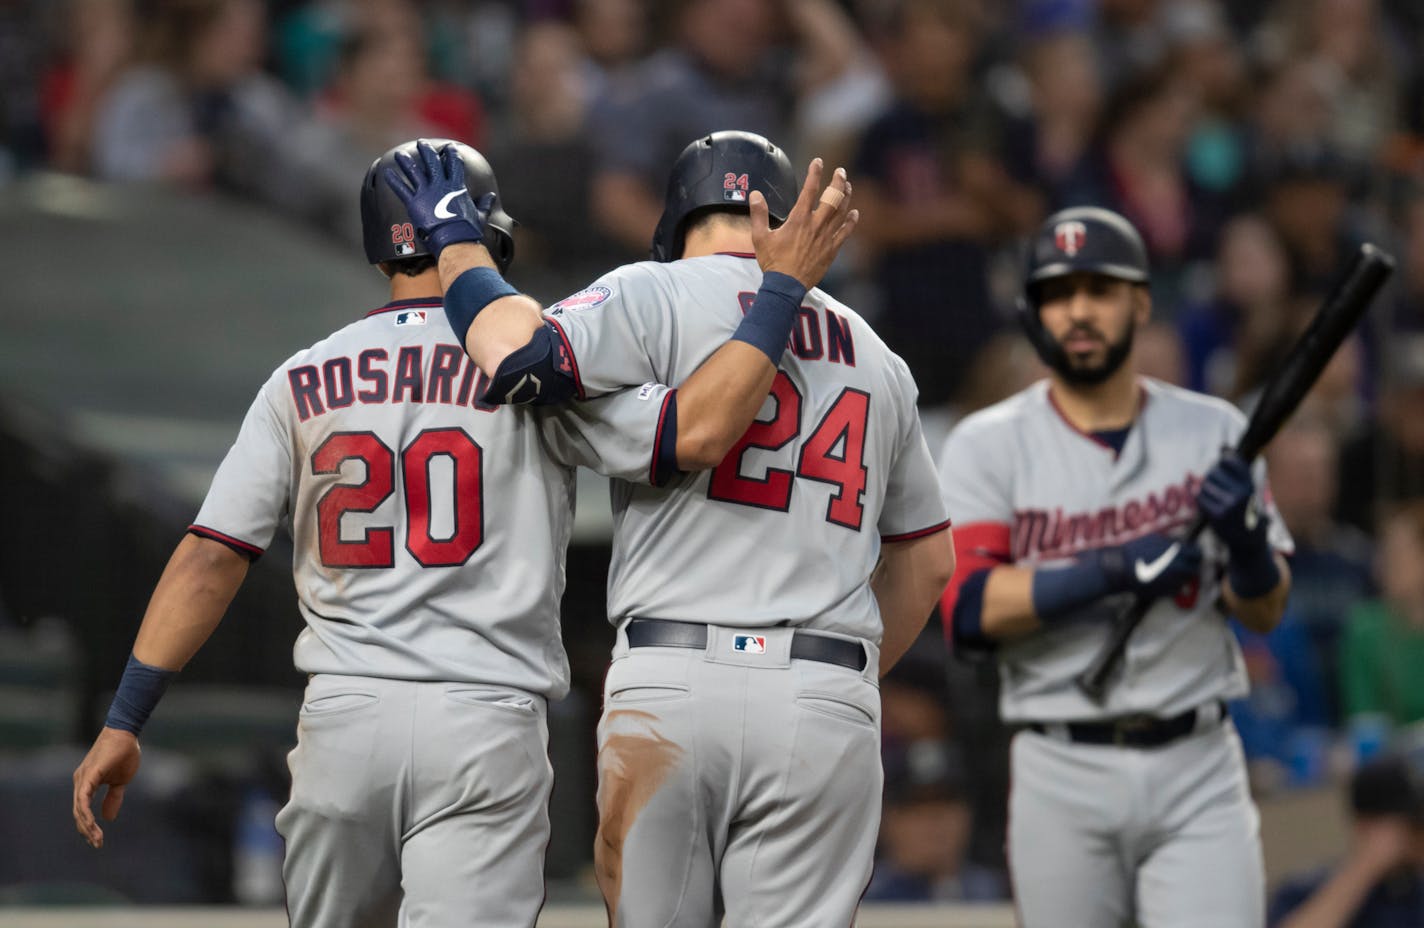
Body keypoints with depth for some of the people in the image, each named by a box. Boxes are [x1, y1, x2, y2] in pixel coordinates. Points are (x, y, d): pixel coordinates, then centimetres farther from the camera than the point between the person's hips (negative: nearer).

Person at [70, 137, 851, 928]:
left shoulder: (303, 382, 9)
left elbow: (210, 557, 5)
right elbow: (694, 432, -11)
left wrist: (124, 721, 6)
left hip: (341, 717, 3)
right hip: (488, 727, -3)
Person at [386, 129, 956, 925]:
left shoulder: (659, 297, 3)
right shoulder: (876, 357, 20)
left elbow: (522, 358, -14)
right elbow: (929, 560, 25)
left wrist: (457, 240, 2)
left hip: (672, 684, -3)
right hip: (830, 706, 3)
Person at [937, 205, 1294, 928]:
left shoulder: (1212, 431, 7)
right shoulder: (988, 446, 2)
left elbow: (1265, 612, 7)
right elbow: (967, 609, -11)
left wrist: (1244, 534, -15)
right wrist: (1115, 569, -21)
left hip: (1196, 767, 1)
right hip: (1062, 778, 0)